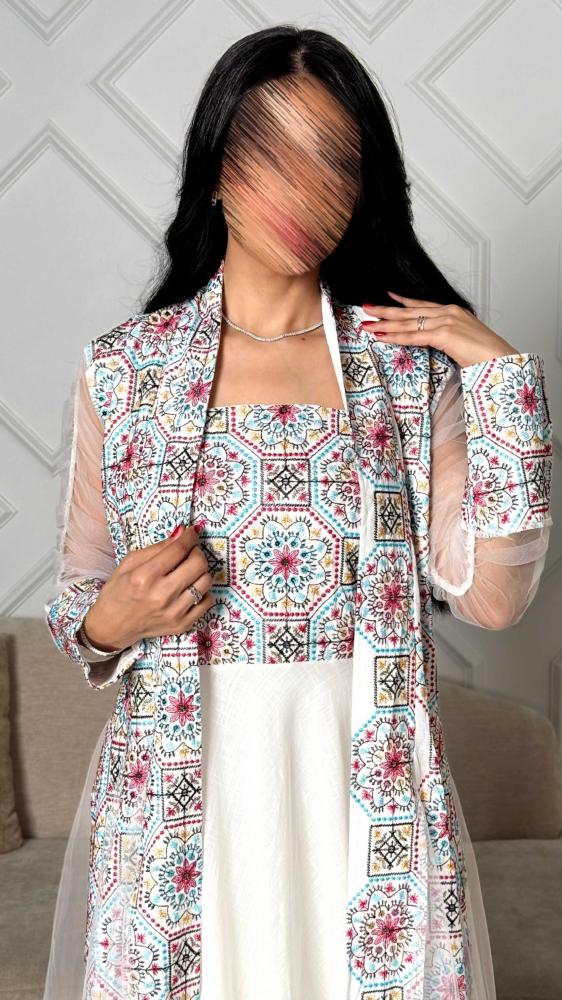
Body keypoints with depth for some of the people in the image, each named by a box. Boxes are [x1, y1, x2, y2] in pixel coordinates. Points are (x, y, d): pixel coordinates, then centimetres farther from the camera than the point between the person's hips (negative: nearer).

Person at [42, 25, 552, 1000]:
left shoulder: (413, 361, -2)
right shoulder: (122, 368, -1)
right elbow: (76, 597, 7)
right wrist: (107, 623, -15)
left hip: (364, 781, 0)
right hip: (182, 785, 0)